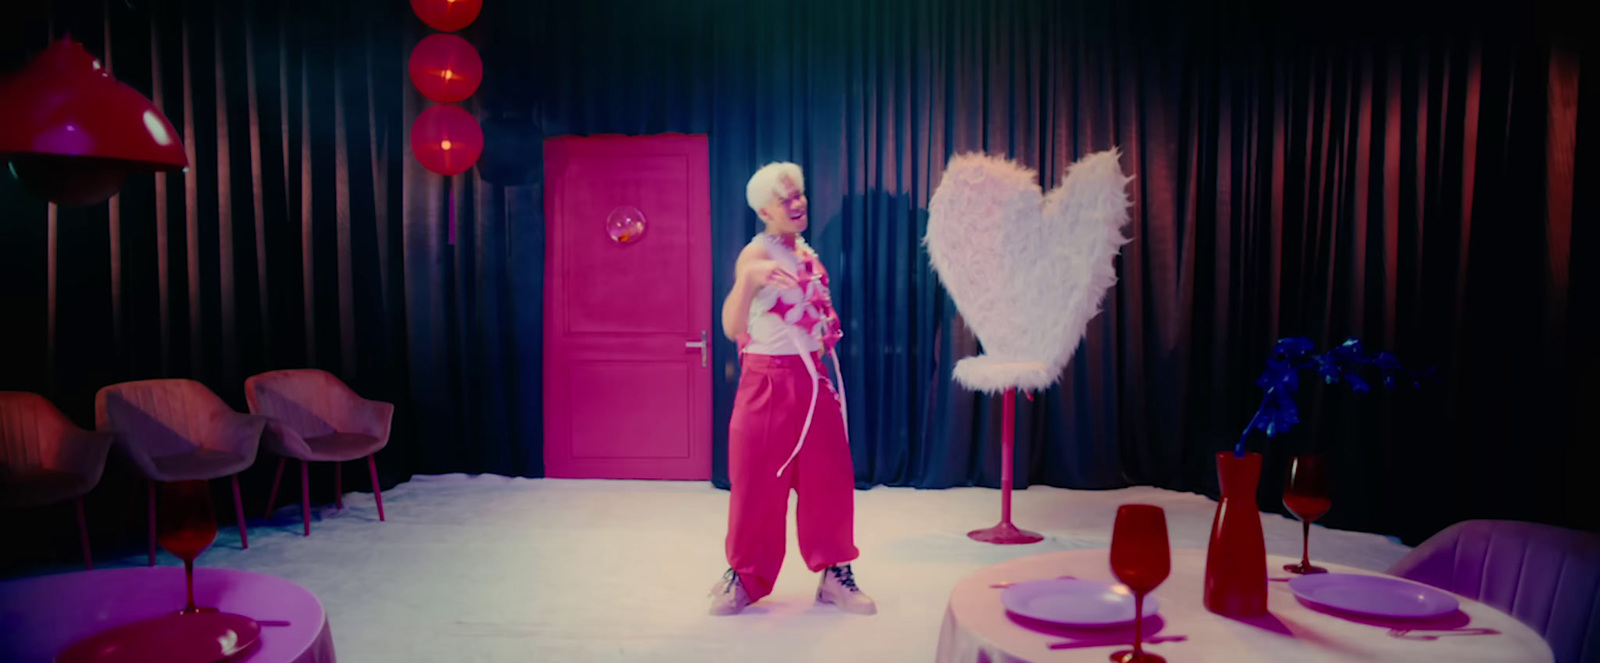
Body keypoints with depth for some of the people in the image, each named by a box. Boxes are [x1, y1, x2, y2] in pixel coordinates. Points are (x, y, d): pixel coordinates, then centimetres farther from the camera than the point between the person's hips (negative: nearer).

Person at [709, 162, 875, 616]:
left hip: (813, 380, 6)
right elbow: (732, 327, -27)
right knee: (758, 482, 2)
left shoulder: (806, 252, 10)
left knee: (829, 478, 7)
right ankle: (744, 576, 19)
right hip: (768, 381, -6)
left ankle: (834, 572, 20)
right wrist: (747, 278, -43)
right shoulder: (757, 253, -12)